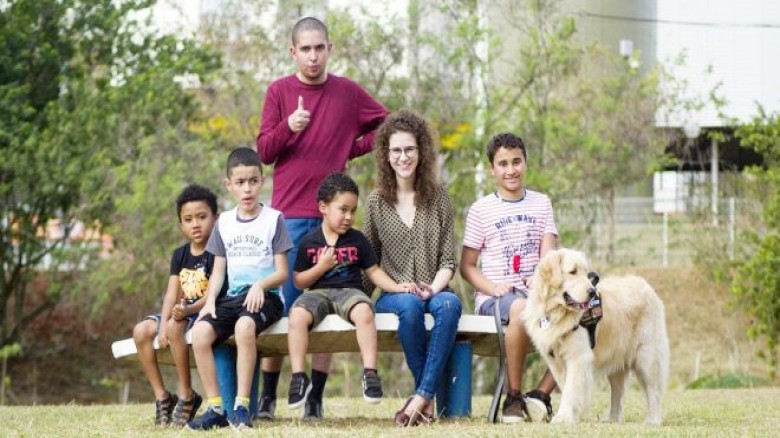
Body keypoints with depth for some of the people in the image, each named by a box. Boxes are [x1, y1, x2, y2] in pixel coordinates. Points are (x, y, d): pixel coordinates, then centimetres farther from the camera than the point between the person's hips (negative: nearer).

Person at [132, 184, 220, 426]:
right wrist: (163, 323, -13)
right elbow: (171, 294, 3)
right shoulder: (179, 255, 12)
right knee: (141, 331, -15)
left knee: (176, 326, -35)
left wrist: (188, 310, -35)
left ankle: (186, 395, -22)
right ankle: (162, 397, -10)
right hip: (183, 313, 7)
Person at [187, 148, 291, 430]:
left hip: (265, 296, -4)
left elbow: (282, 272, -1)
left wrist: (260, 285, -21)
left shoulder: (273, 219, 2)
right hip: (232, 297, 4)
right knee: (200, 332, -26)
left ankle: (242, 407, -34)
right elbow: (219, 270, 14)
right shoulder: (224, 222, 15)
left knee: (244, 326, -38)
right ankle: (216, 409, -22)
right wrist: (210, 301, -4)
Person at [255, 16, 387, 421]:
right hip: (289, 213, -1)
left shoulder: (348, 92, 6)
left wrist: (353, 149, 5)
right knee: (282, 305, -2)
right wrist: (288, 127, -19)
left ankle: (316, 398, 5)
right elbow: (263, 152, -1)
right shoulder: (279, 91, 2)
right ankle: (267, 396, 5)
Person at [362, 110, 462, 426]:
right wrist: (400, 287, -7)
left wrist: (433, 288, -13)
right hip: (393, 295, 0)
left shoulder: (437, 197, 9)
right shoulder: (377, 202, 8)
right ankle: (429, 395, -24)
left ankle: (422, 396, -36)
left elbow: (448, 260, 6)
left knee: (450, 303, -35)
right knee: (410, 306, -36)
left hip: (434, 290, 0)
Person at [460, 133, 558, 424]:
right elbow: (467, 266, 5)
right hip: (493, 298, -4)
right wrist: (494, 288, -14)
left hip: (534, 292, 4)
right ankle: (513, 398, -26)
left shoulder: (541, 204, 15)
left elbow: (548, 254, 5)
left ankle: (541, 394, -16)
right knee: (520, 308, -40)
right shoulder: (480, 210, 7)